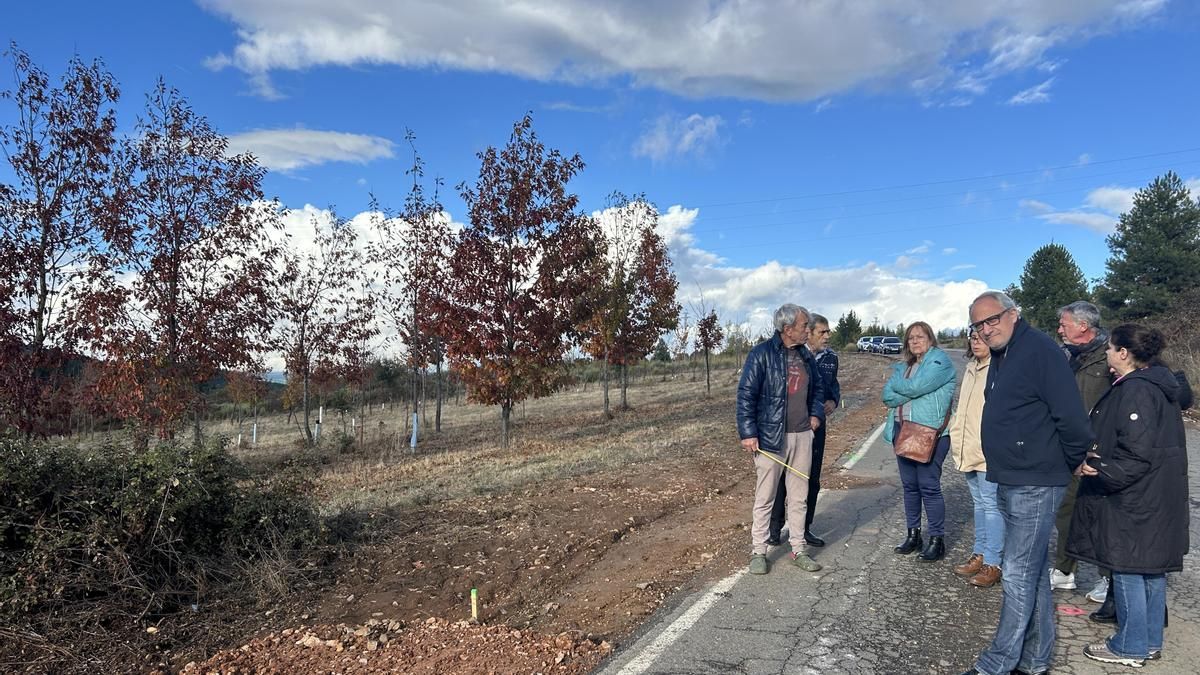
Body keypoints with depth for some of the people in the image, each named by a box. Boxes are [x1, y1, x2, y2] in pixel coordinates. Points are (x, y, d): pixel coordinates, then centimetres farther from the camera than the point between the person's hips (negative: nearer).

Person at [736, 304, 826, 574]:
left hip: (802, 436, 6)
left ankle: (798, 550, 23)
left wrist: (817, 414, 8)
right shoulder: (762, 354, -10)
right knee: (765, 498, 2)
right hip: (770, 437, -6)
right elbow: (746, 395, -12)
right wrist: (747, 433, -16)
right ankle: (758, 552, 13)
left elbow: (817, 388, 25)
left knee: (799, 497, 12)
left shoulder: (805, 356, 10)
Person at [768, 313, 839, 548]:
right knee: (782, 476, 2)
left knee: (812, 479, 11)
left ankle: (804, 528, 24)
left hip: (817, 425, 5)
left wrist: (834, 401, -2)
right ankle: (774, 527, 14)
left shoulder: (831, 357, 4)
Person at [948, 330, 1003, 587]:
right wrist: (957, 438, 20)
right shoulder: (971, 368, 15)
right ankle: (980, 554, 27)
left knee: (991, 505, -2)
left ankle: (993, 563, 5)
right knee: (979, 503, 17)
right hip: (968, 450, 9)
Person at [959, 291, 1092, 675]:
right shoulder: (1000, 357, 12)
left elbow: (1072, 417, -20)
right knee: (1034, 571, 16)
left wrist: (1074, 464, -7)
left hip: (1035, 485, -9)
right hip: (1009, 483, 9)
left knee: (1019, 574, -3)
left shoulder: (1039, 351, -17)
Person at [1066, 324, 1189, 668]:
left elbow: (1137, 453, -25)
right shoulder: (1157, 385, 11)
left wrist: (1101, 471, -20)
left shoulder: (1135, 390, -21)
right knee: (1152, 569, 17)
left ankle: (1130, 647, 12)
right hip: (1158, 497, 10)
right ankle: (1151, 641, 28)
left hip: (1134, 500, -10)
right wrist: (1100, 461, 13)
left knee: (1127, 568, 1)